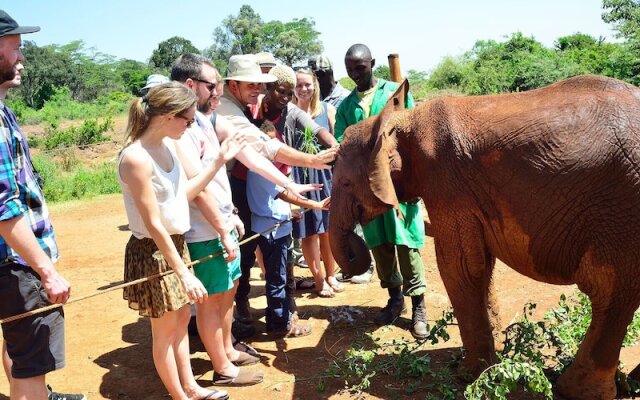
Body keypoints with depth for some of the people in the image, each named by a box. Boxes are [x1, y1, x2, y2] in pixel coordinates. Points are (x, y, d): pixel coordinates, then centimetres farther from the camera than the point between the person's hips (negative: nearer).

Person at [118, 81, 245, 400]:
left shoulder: (168, 144, 0)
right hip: (153, 252, -9)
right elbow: (153, 224, -25)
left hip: (176, 242, 9)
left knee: (182, 317, 20)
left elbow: (183, 193, 8)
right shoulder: (136, 158, -25)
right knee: (166, 328, 9)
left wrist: (219, 161, 4)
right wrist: (184, 272, -23)